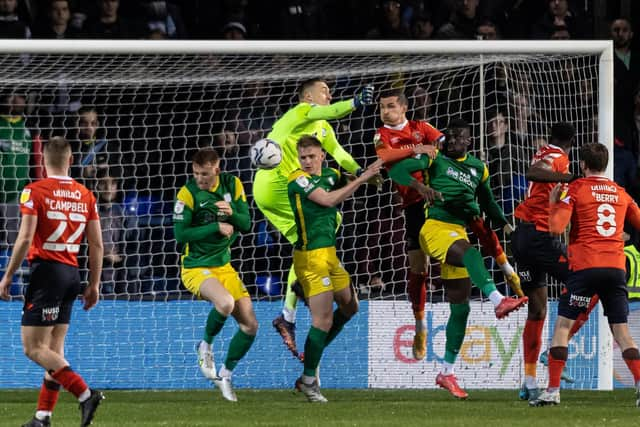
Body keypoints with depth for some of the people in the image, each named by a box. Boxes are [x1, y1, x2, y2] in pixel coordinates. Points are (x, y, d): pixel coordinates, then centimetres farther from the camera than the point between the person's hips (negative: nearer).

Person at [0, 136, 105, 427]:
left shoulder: (35, 191, -8)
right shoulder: (85, 195, 8)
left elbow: (25, 238, -15)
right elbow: (97, 244, 8)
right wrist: (94, 284, 15)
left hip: (46, 271, -6)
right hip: (72, 274, 6)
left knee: (33, 347, -5)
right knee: (54, 349, 11)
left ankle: (85, 393, -19)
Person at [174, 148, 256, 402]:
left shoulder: (232, 185, 0)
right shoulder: (188, 193, -14)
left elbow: (246, 225, 2)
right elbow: (180, 233, -17)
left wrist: (232, 213, -20)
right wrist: (216, 227, -22)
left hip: (224, 265, 6)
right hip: (196, 267, -6)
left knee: (250, 325, 0)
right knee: (225, 302, -35)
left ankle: (225, 375, 20)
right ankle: (206, 347, -5)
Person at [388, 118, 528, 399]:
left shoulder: (478, 169, 17)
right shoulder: (435, 159, 2)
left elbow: (487, 204, 28)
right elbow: (397, 170, -9)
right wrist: (420, 186, -27)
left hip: (459, 233, 6)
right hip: (435, 227, -6)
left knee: (460, 307, 4)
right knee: (470, 253, -38)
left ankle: (447, 373, 11)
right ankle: (498, 300, -56)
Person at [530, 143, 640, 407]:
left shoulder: (575, 189, 0)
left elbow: (556, 228, -9)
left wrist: (553, 203, 7)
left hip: (585, 266, -4)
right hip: (616, 266, 4)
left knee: (562, 326, 4)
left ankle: (553, 390, -2)